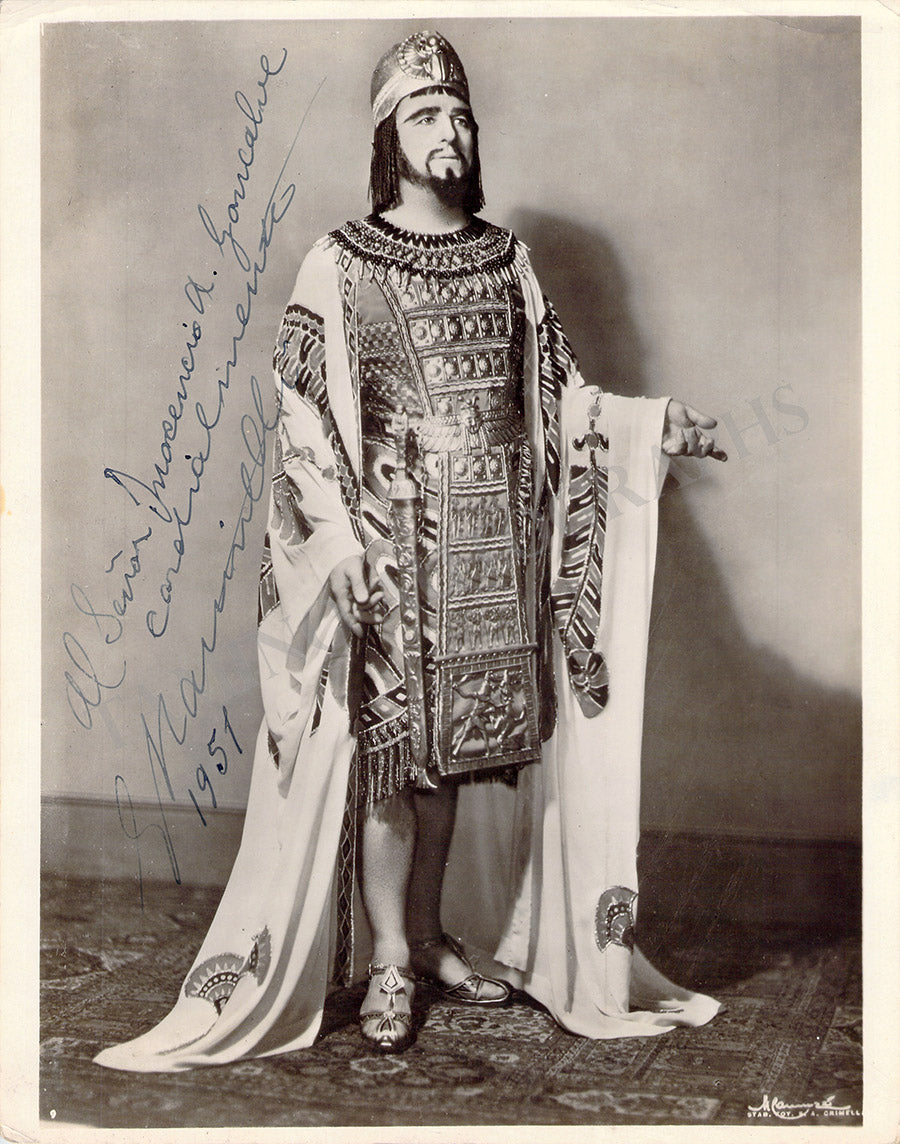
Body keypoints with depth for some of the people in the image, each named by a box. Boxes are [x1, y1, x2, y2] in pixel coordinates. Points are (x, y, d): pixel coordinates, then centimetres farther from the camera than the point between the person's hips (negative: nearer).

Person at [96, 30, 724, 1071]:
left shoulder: (506, 261, 12)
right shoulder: (339, 265, -1)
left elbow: (557, 396, 15)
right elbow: (303, 412, -6)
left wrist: (653, 424, 2)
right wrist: (340, 534, -17)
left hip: (493, 549, 4)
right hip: (390, 548, -4)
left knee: (453, 739, 10)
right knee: (385, 742, -1)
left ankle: (431, 933, 26)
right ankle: (387, 965, 12)